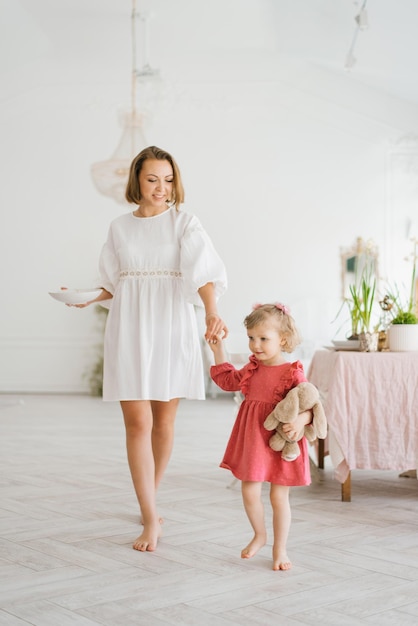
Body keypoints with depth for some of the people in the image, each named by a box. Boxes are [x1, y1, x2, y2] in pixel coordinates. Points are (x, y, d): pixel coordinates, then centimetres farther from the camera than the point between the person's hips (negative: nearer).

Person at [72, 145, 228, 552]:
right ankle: (151, 521, -3)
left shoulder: (184, 223, 1)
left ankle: (150, 498, 30)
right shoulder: (120, 228, 10)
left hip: (171, 328, -1)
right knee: (137, 421, -6)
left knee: (164, 419, 8)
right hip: (130, 330, 1)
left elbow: (202, 273, -13)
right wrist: (89, 298, -3)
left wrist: (212, 313, -30)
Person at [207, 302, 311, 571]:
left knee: (279, 497, 6)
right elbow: (230, 381, 23)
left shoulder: (293, 372, -13)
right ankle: (259, 535, 34)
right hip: (251, 441, 5)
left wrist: (301, 420, -38)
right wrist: (218, 351, 19)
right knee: (250, 492, 8)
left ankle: (280, 549, 22)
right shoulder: (253, 367, 6)